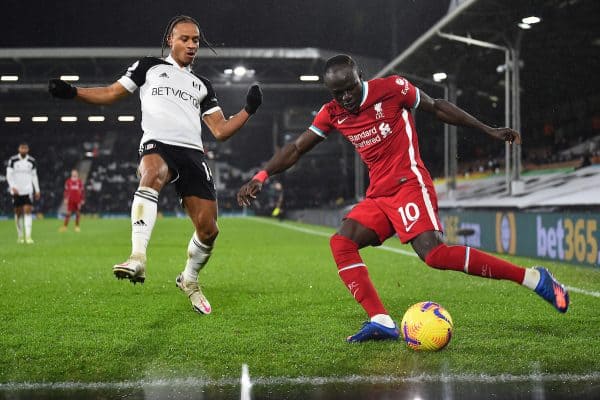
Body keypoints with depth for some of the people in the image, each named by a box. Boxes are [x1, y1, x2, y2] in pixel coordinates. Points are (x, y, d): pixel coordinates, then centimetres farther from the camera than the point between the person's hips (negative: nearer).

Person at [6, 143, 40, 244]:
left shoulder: (32, 161, 5)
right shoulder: (12, 160, -3)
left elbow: (34, 176, 12)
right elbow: (9, 175, -4)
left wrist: (37, 190, 10)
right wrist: (12, 187, -19)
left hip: (28, 190, 0)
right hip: (16, 191, 0)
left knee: (27, 211, -12)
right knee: (18, 213, 7)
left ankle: (28, 236, -17)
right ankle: (20, 236, 20)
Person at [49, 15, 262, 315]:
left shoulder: (202, 86, 27)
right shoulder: (149, 66, 20)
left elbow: (220, 131, 21)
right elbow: (111, 93, 17)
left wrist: (248, 110, 8)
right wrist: (72, 92, 3)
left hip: (192, 152, 4)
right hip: (157, 144, -4)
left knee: (208, 229, -4)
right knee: (152, 174, -41)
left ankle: (189, 280, 26)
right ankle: (138, 258, -53)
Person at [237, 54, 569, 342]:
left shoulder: (391, 88, -6)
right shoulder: (332, 114, 7)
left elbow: (437, 108, 5)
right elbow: (296, 148, 11)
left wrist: (489, 131, 7)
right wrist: (261, 177, -1)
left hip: (409, 184, -6)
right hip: (378, 196, 6)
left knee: (434, 253, -25)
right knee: (340, 243, -13)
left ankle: (532, 277, -18)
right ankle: (381, 322, -18)